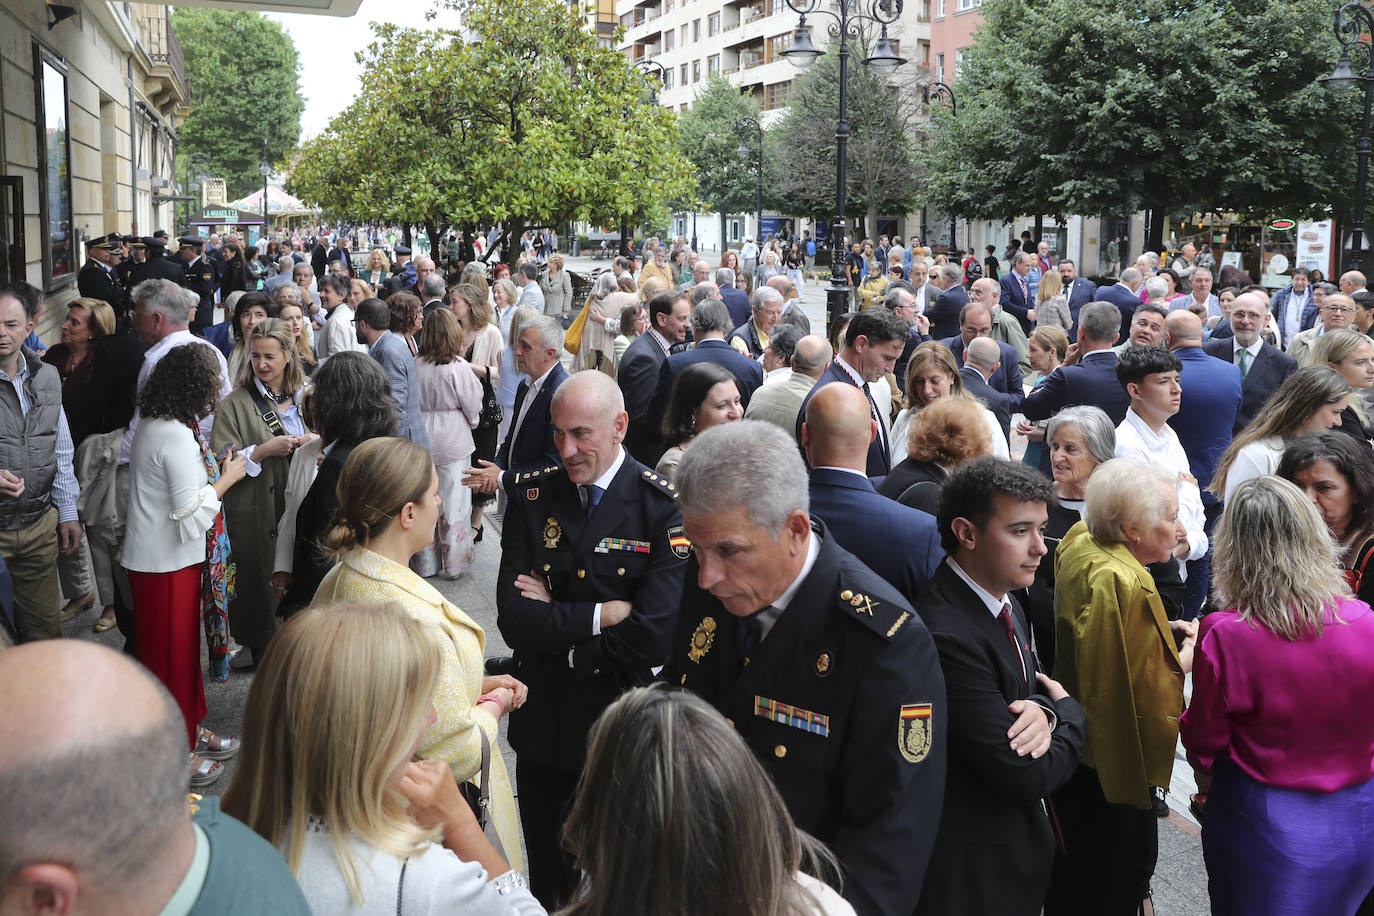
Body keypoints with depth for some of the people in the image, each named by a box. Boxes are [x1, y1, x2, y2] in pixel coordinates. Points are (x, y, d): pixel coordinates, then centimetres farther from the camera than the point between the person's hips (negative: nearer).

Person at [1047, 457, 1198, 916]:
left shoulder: (1080, 540, -2)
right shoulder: (1121, 582, -32)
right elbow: (1137, 693, -30)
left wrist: (1164, 632, 3)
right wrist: (1183, 660, -14)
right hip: (1114, 768, -9)